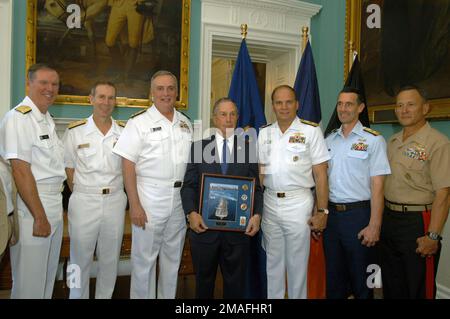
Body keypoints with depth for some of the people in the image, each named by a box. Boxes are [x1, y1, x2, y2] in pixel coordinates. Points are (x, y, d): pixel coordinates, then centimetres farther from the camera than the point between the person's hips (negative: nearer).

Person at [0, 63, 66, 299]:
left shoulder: (47, 119, 14)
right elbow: (20, 171, -19)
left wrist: (53, 210, 14)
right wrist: (40, 216, -19)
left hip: (54, 205, 8)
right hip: (31, 207, -8)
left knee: (49, 276, 19)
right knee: (29, 281, 4)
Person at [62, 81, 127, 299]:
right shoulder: (75, 130, -2)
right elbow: (69, 169, 3)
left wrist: (114, 192, 4)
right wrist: (81, 195, 1)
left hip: (115, 201, 2)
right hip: (84, 202, -2)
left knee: (110, 259, 14)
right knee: (80, 259, 9)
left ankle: (105, 296, 33)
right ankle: (78, 296, 29)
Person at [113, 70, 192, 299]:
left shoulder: (185, 123, 10)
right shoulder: (139, 122, -5)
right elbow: (128, 166, -9)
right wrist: (135, 205, -14)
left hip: (181, 197, 5)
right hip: (149, 198, -5)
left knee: (173, 257, 16)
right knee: (144, 258, 5)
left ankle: (169, 297, 33)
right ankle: (141, 296, 23)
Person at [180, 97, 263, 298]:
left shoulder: (248, 149, 5)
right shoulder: (198, 147, 3)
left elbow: (256, 187, 3)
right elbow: (188, 185, -1)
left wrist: (257, 215, -10)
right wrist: (191, 213, -15)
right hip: (204, 226, 0)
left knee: (235, 283, 14)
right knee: (204, 280, 18)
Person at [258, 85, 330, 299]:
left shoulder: (311, 131, -4)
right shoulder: (264, 133, 8)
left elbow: (320, 174, -4)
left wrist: (322, 211, -9)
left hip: (298, 203, -3)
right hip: (269, 203, 4)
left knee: (297, 263, 8)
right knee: (273, 262, 15)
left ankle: (298, 296, 27)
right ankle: (272, 297, 31)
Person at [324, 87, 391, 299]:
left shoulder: (373, 140, -7)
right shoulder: (329, 140, 8)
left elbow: (377, 186, -10)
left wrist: (374, 225, -14)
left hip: (358, 214, -4)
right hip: (330, 212, 5)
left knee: (360, 277, 10)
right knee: (333, 274, 16)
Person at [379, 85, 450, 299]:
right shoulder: (392, 142, 9)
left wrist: (433, 236, -21)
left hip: (418, 222, -6)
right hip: (388, 219, 7)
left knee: (419, 288, 9)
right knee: (391, 285, 19)